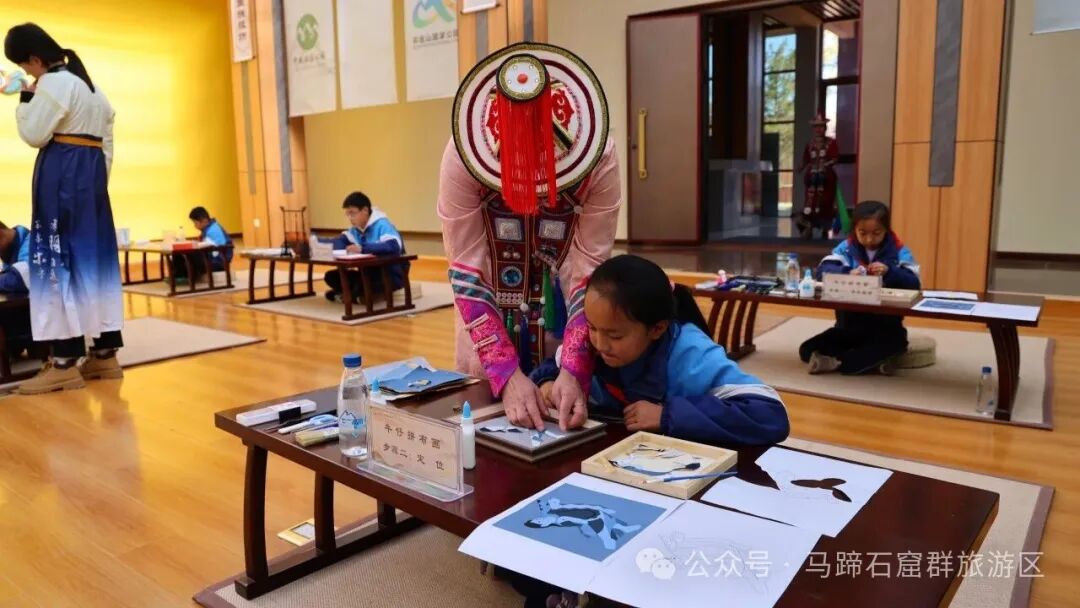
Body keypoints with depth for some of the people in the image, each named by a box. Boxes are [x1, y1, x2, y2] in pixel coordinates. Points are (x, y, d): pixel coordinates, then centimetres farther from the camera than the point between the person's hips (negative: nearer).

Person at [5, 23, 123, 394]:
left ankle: (65, 361, -9)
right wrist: (99, 179, 18)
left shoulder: (52, 83, -9)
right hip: (92, 171, 9)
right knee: (94, 256, 8)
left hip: (61, 172, -9)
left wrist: (25, 99, 2)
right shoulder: (91, 86, 20)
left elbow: (34, 135, -10)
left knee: (58, 257, -8)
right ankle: (105, 353, 10)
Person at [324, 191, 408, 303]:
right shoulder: (356, 228, 7)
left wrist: (362, 249, -37)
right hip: (369, 273, 7)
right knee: (332, 276, -4)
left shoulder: (382, 224, -19)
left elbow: (393, 246, -36)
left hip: (392, 276, -7)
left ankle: (353, 295, -8)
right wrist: (342, 250, -13)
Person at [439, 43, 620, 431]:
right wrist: (508, 373, -31)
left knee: (569, 421, 13)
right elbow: (468, 273, -23)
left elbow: (589, 271, -22)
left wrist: (574, 369, -32)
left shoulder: (598, 158, -24)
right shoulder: (463, 156, -25)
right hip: (493, 317, 0)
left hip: (562, 318, 0)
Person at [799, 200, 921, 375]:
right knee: (808, 350, -16)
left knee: (896, 342, -37)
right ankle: (872, 363, -20)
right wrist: (847, 273, -30)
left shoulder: (899, 251, 1)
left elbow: (914, 283, -9)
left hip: (884, 327, -2)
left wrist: (890, 271, -27)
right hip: (849, 325, 2)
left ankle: (836, 362, -27)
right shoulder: (847, 248, 3)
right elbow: (822, 270, -11)